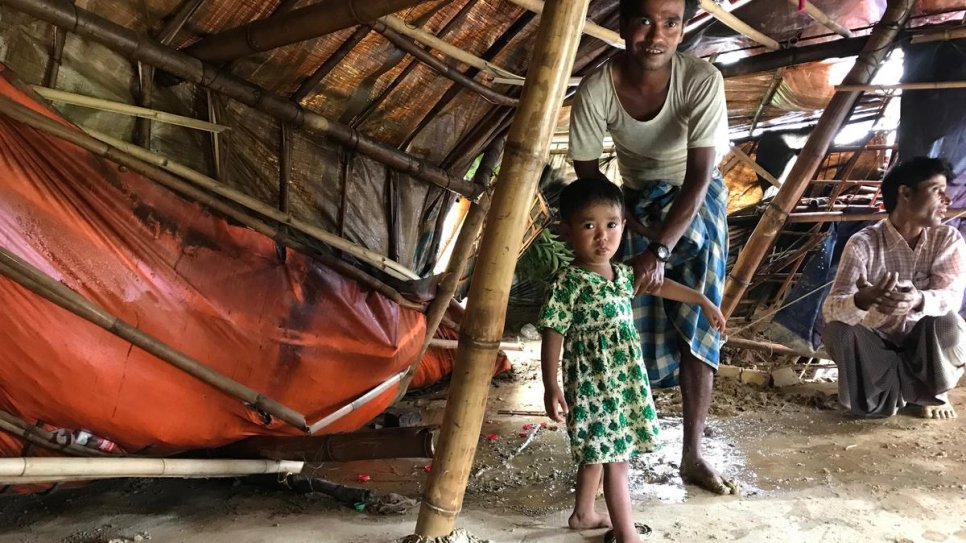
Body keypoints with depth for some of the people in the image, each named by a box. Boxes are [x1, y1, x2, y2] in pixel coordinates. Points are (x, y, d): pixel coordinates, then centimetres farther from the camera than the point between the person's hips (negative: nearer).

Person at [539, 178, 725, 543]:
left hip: (625, 381, 8)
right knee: (615, 458, -1)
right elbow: (553, 337, -16)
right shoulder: (567, 283, -17)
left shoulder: (623, 273, 4)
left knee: (597, 453, 21)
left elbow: (659, 285, 22)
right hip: (592, 386, -8)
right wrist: (551, 387, -19)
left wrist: (702, 300, 27)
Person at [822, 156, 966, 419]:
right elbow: (831, 309, -29)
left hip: (923, 346, 1)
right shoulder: (864, 243, -20)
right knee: (838, 330, -31)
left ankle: (932, 391, 1)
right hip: (875, 344, -1)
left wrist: (918, 301, -50)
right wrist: (861, 300, -54)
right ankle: (887, 393, -4)